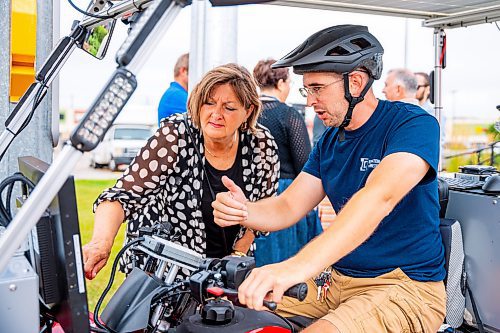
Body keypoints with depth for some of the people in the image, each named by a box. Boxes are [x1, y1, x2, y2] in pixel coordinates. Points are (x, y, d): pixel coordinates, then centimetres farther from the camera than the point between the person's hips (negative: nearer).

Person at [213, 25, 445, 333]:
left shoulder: (414, 123, -14)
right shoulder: (330, 141, 11)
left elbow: (379, 197, -32)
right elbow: (287, 207, 7)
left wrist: (299, 265, -45)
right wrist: (243, 211, -18)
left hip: (408, 285, -6)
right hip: (337, 278, 7)